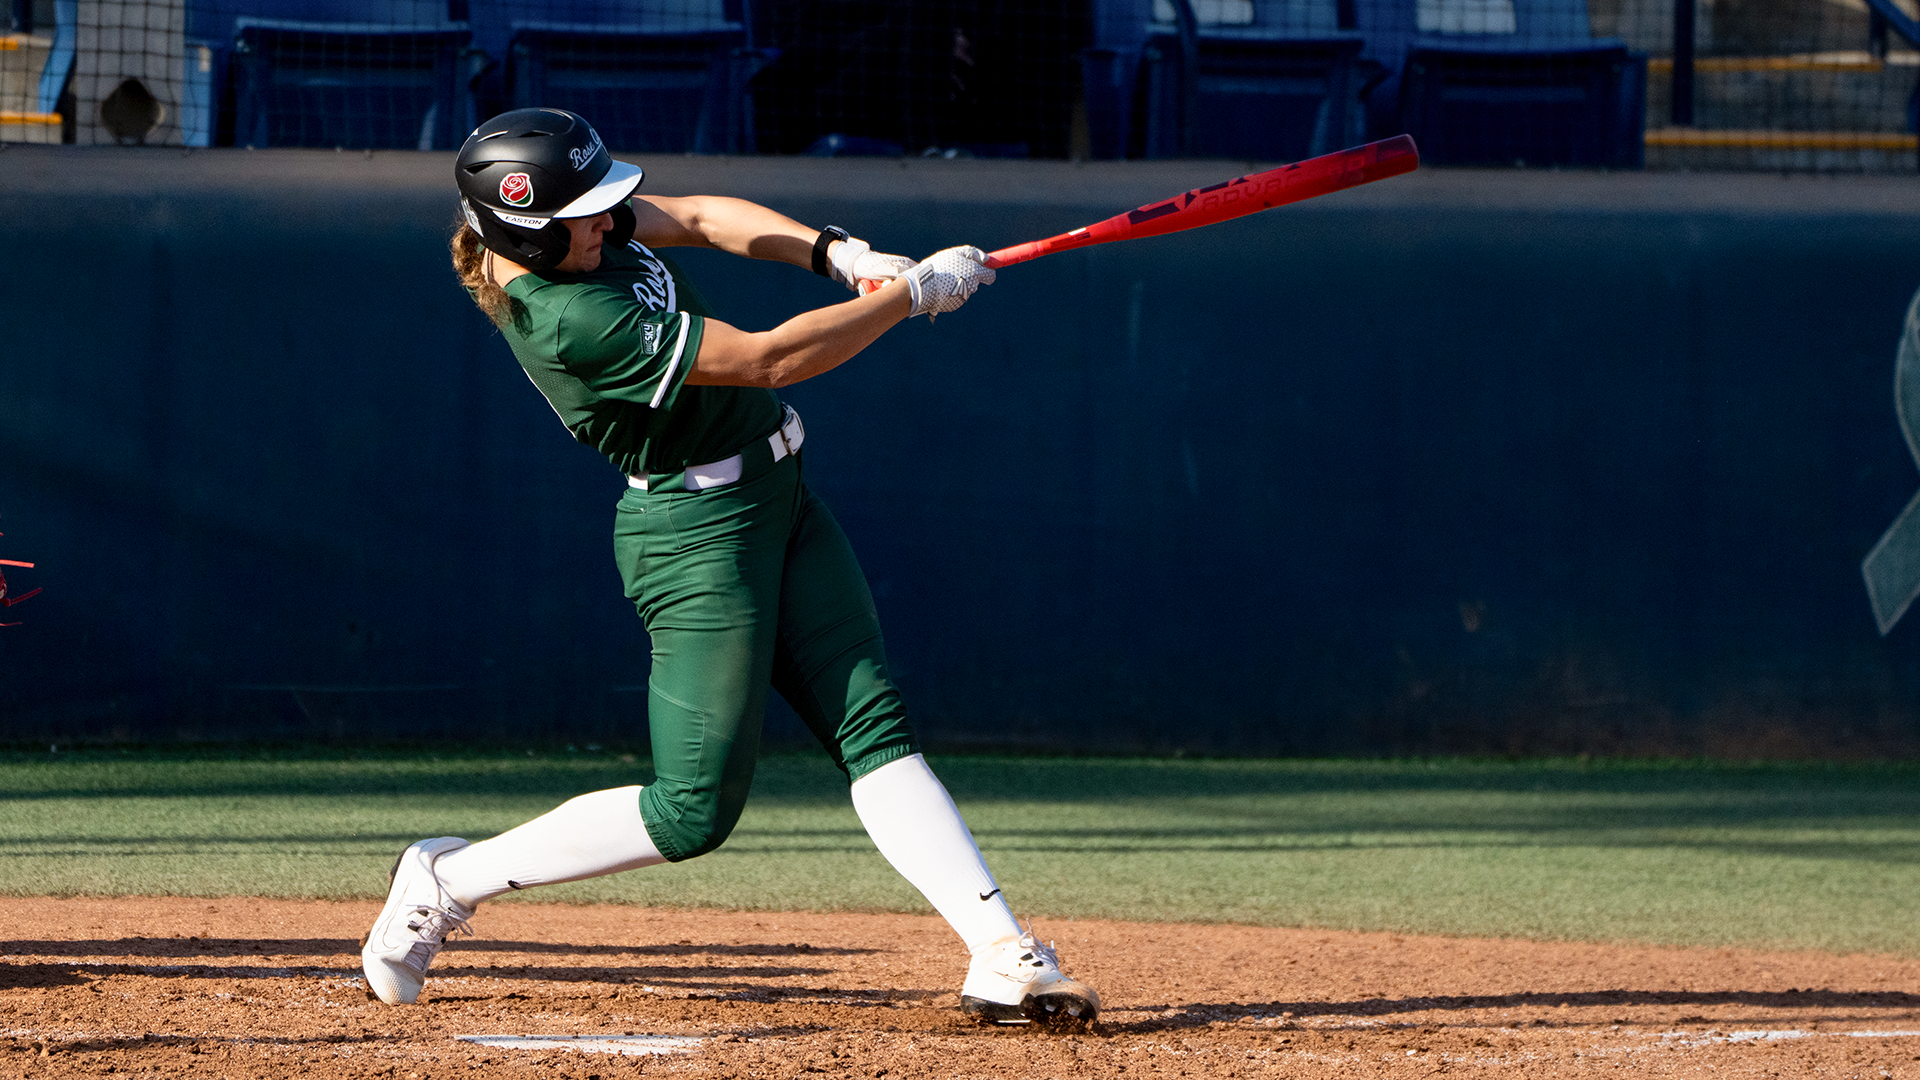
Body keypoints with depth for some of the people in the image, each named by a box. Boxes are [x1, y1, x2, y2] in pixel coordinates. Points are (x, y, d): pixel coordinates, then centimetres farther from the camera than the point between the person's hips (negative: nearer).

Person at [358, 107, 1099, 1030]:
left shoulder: (572, 234, -1)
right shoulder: (570, 320, -28)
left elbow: (701, 218, 15)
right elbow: (771, 360, -26)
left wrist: (839, 255, 0)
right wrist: (912, 293, -18)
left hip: (776, 503, 9)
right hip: (698, 532, -9)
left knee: (873, 726, 0)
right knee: (694, 813, -5)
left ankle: (1002, 960, -7)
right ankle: (448, 883, 9)